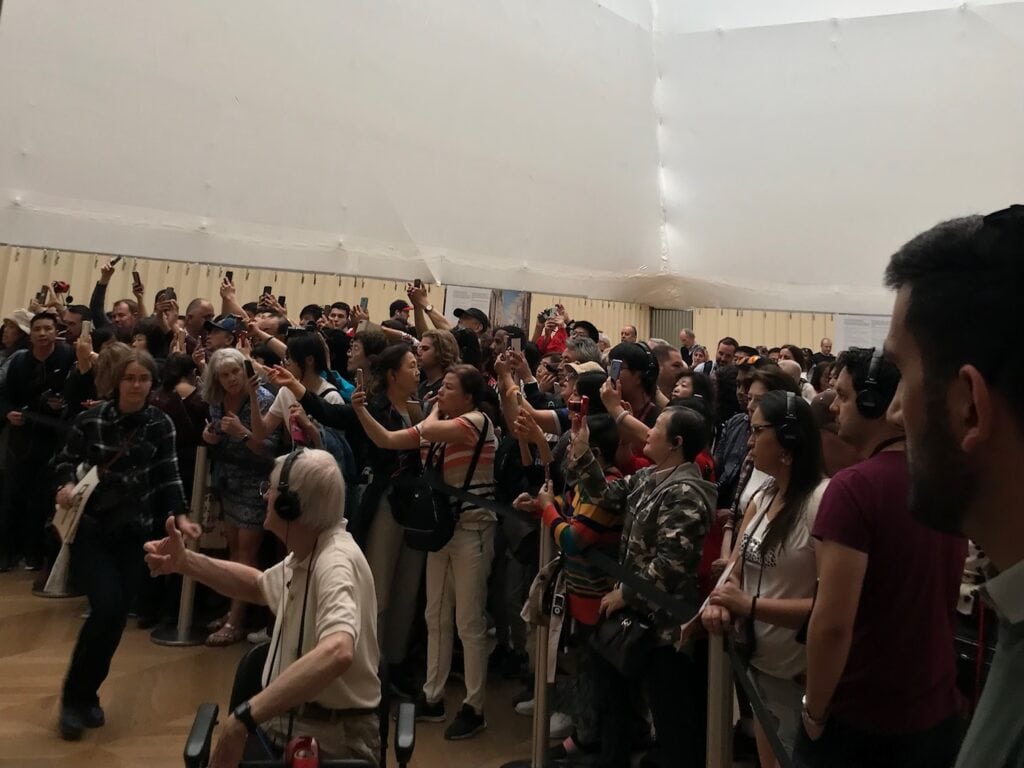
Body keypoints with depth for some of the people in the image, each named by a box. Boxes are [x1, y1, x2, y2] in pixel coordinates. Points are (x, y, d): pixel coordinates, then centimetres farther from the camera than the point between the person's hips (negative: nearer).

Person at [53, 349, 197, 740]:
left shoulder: (161, 424, -3)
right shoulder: (90, 419, -6)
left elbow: (168, 475, -5)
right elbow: (65, 459, 3)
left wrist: (179, 516, -17)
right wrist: (67, 484, -17)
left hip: (133, 531, 2)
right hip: (89, 526, -2)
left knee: (119, 614, 6)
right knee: (106, 607, -14)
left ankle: (88, 694, 31)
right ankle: (74, 696, 10)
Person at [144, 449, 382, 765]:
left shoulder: (335, 561, -24)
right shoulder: (305, 554, 5)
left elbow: (336, 653, -41)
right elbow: (260, 585, 24)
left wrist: (245, 716, -41)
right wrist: (185, 562, 12)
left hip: (331, 739, -8)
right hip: (284, 721, 8)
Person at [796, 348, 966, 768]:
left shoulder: (854, 487, -23)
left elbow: (833, 623, -25)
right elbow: (940, 596, 12)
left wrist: (814, 710, -11)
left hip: (860, 717, -6)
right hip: (938, 709, 6)